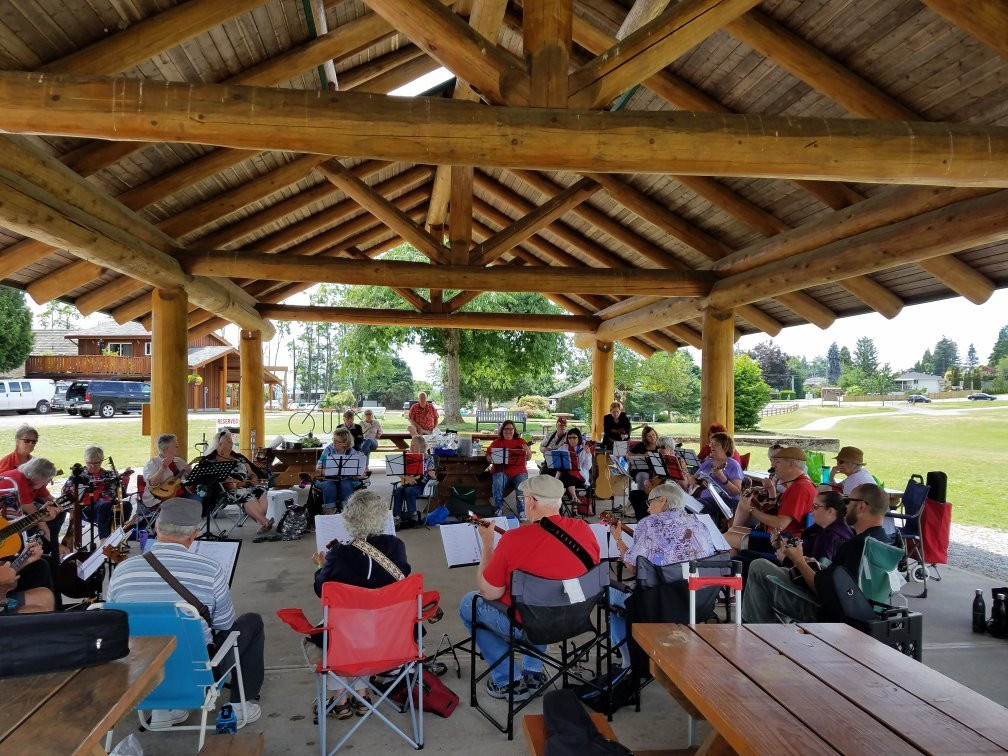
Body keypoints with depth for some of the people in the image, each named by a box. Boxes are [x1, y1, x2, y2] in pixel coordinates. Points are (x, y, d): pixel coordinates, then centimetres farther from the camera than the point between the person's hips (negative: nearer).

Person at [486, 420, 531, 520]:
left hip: (519, 471, 0)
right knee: (497, 483, -31)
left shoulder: (521, 441, 16)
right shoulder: (496, 442, 15)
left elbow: (528, 458, 13)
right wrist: (492, 458, -15)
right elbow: (488, 457, 9)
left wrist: (528, 451, -9)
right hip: (501, 471, 0)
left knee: (521, 485, -29)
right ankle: (498, 509, -17)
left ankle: (522, 512, -21)